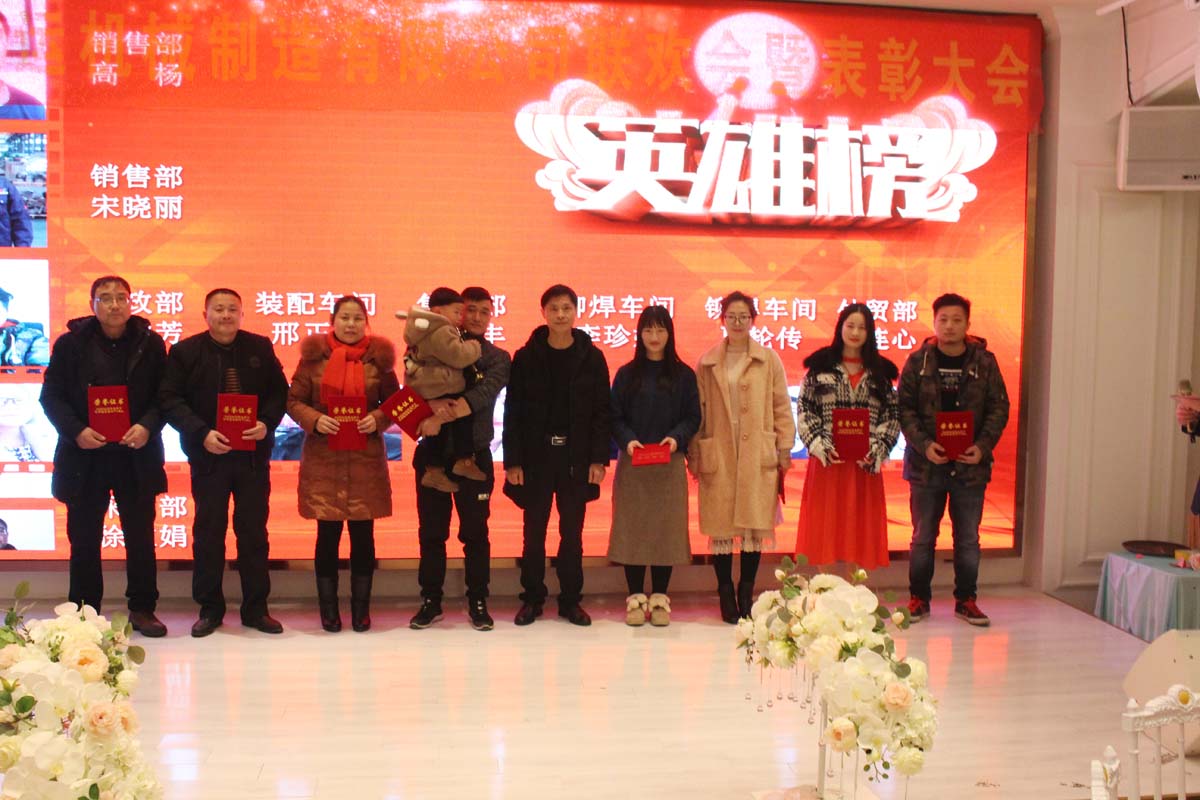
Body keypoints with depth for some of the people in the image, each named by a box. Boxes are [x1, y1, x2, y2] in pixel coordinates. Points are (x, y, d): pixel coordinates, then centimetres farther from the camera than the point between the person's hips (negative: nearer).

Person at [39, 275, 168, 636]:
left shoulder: (150, 343, 2)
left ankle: (142, 609, 18)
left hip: (136, 456, 0)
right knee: (84, 539, 8)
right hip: (85, 456, 0)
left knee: (141, 538, 6)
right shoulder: (70, 343, 2)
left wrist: (148, 426, -15)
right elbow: (51, 395, 1)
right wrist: (76, 430, -13)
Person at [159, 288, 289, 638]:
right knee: (208, 531, 5)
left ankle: (256, 608, 16)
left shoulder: (261, 347, 5)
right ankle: (209, 608, 17)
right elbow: (170, 399, -5)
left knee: (254, 530, 7)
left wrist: (267, 423, -12)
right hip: (208, 455, -1)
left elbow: (279, 392, 6)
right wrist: (201, 433, -18)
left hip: (254, 454, 1)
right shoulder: (184, 351, 0)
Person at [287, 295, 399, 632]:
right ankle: (328, 609, 18)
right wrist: (314, 419, -14)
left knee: (363, 534, 5)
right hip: (323, 460, 0)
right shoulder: (314, 356, 1)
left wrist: (378, 419, -11)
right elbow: (294, 401, 4)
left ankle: (361, 608, 19)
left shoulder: (379, 357, 2)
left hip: (366, 459, 1)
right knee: (328, 534, 4)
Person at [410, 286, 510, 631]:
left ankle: (478, 602, 15)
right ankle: (431, 601, 18)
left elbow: (488, 388, -14)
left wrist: (464, 405, -32)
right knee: (431, 531, 7)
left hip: (475, 454, 0)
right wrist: (432, 402, -32)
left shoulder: (497, 358, 6)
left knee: (475, 532, 4)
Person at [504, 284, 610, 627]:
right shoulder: (526, 357, 1)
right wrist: (512, 461, -6)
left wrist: (599, 458, -6)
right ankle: (532, 599, 18)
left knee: (572, 532, 7)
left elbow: (602, 411, 1)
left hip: (576, 458, 0)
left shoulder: (591, 357, 2)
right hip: (536, 456, 0)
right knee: (533, 532, 7)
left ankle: (571, 600, 18)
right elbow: (513, 412, 0)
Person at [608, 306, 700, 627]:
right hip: (632, 464, 0)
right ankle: (635, 596, 10)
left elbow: (693, 417, 3)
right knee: (632, 527, 1)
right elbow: (615, 417, 3)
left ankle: (660, 597, 12)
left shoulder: (683, 375, 4)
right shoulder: (627, 374, 6)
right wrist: (627, 440, -15)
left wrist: (677, 437, -15)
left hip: (669, 464, 0)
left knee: (666, 527, 2)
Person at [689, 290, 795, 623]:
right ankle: (726, 594, 14)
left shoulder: (769, 359, 6)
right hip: (718, 456, 0)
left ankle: (746, 593, 15)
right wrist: (694, 455, 3)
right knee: (720, 525, 2)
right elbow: (698, 410, 7)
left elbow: (782, 407, 7)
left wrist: (784, 449, 2)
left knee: (755, 524, 2)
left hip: (758, 456, 0)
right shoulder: (707, 363, 7)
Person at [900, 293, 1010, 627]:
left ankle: (966, 600, 22)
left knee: (968, 539, 9)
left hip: (971, 464, 1)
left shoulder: (984, 362, 2)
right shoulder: (918, 361, 0)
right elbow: (905, 408, -1)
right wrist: (924, 445, -15)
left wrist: (983, 446, -10)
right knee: (923, 537, 8)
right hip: (926, 463, -1)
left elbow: (999, 408, 4)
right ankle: (919, 598, 20)